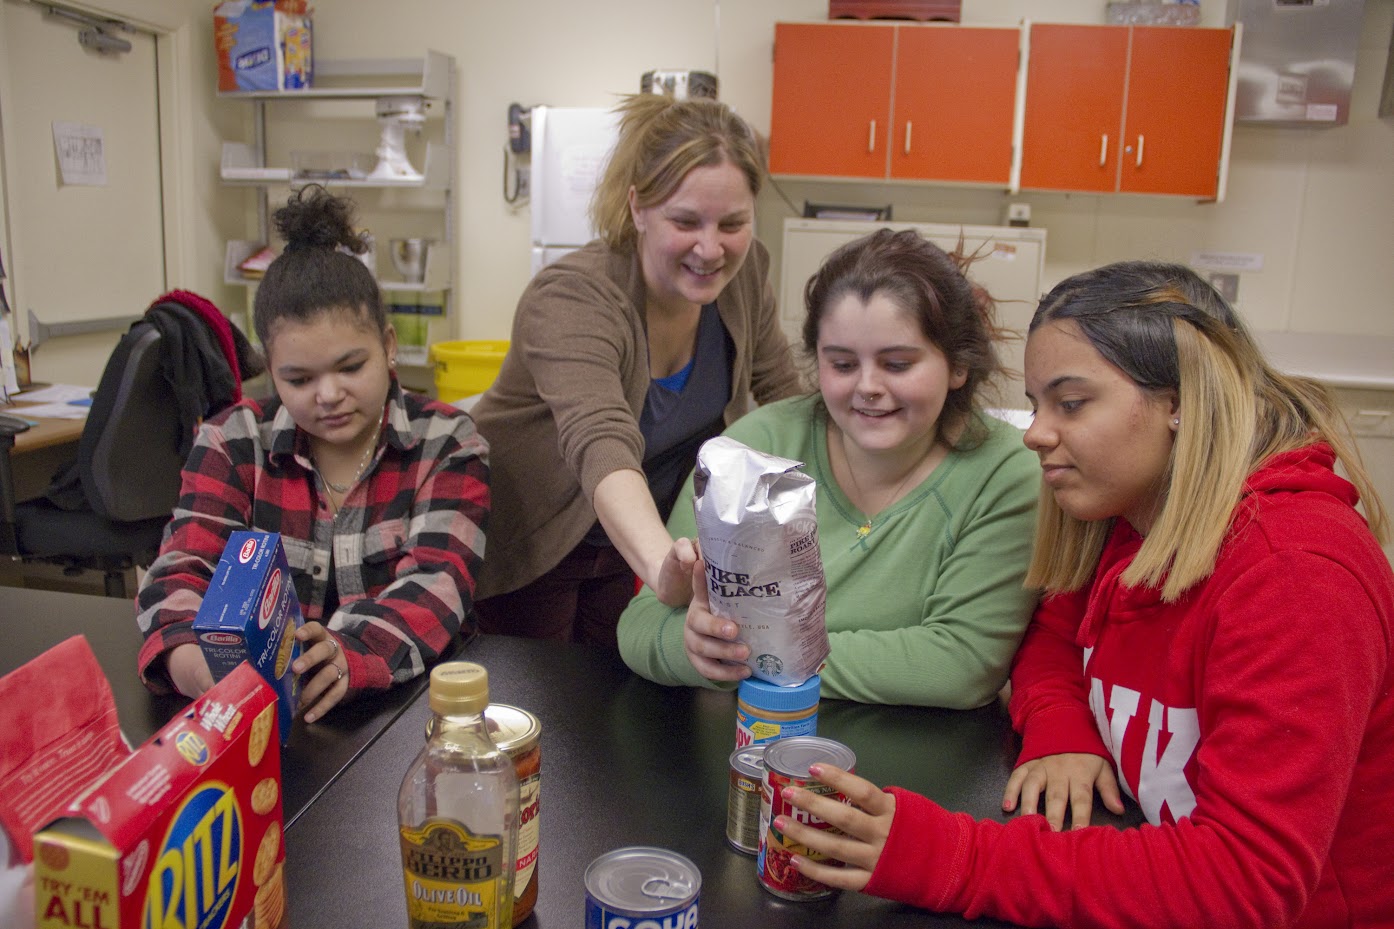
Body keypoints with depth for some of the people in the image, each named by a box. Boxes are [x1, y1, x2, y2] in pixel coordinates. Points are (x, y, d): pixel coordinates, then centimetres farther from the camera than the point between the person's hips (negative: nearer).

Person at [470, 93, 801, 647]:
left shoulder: (744, 271, -12)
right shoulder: (571, 300, -31)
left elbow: (782, 397, 2)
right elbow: (602, 445, -48)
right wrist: (664, 569, -66)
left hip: (631, 539, 5)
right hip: (530, 544, -5)